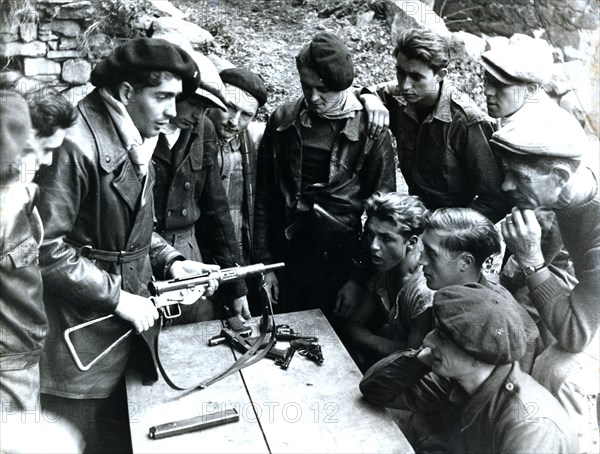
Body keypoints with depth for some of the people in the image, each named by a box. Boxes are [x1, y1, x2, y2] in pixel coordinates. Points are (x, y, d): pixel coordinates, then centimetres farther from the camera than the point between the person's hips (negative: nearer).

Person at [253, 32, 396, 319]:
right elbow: (264, 197, 3)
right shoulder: (283, 122, 1)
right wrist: (265, 263, 1)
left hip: (344, 263, -2)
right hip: (290, 260, 2)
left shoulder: (369, 131, -6)